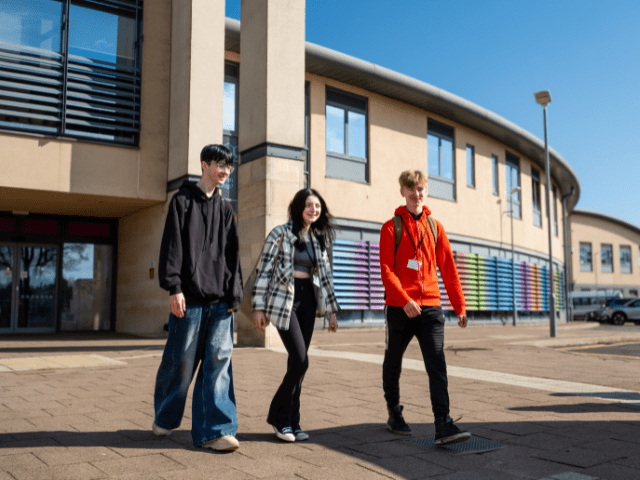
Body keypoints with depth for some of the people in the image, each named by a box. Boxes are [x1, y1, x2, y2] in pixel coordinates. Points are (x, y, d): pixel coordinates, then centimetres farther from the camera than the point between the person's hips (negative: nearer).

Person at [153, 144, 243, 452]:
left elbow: (232, 255, 14)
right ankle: (164, 418, 27)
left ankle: (213, 431, -1)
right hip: (189, 297, -4)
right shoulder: (182, 201, 4)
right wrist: (174, 287, -14)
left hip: (220, 300, 4)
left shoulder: (225, 209, 17)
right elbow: (172, 247, -4)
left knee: (219, 359, -4)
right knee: (181, 360, 3)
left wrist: (234, 295, 6)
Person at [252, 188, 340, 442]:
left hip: (307, 301, 6)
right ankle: (278, 416, 7)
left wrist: (332, 311, 13)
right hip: (283, 301, -5)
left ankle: (291, 422, 15)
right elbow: (264, 270, -6)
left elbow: (325, 276, 16)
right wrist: (258, 307, -10)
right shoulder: (280, 233, -4)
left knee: (297, 364, 5)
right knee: (300, 362, -12)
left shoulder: (318, 239, 13)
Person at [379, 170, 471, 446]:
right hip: (398, 308, -2)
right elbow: (386, 270, -8)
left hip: (430, 307, 2)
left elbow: (448, 268, 12)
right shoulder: (391, 227, 1)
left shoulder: (435, 227, 11)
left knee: (437, 365, -9)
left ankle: (443, 426, -11)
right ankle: (394, 414, 30)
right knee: (393, 363, 12)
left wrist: (459, 306, 9)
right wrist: (404, 299, -22)